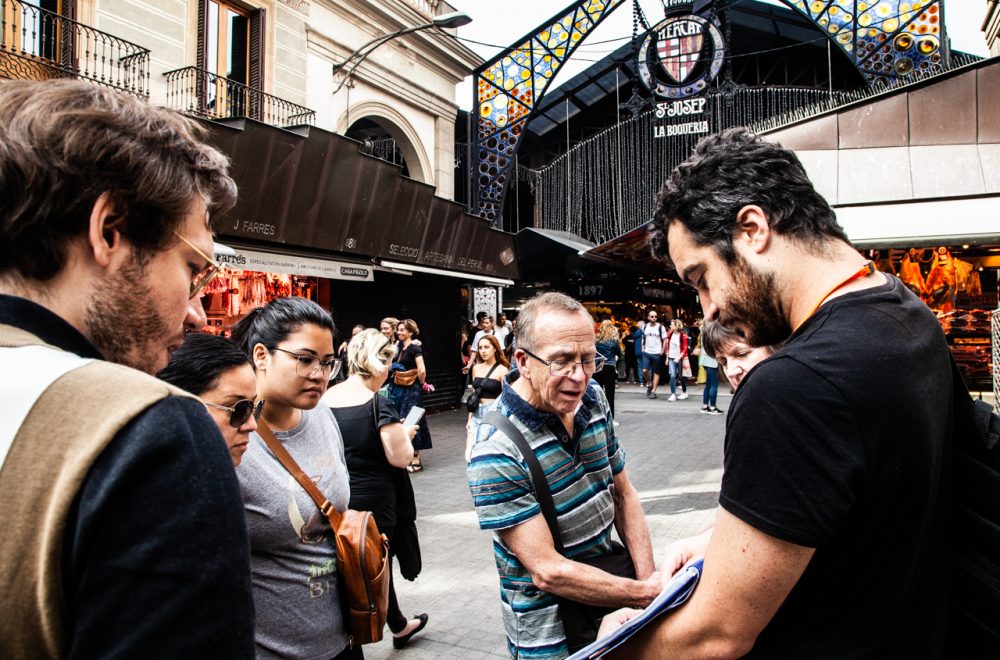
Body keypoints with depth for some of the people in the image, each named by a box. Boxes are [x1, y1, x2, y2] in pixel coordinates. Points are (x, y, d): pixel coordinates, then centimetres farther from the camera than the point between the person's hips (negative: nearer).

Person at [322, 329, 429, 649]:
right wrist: (406, 434, 2)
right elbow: (401, 457, -16)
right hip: (373, 499, -5)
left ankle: (399, 626, 34)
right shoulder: (379, 404, -18)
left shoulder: (325, 399, -2)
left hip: (335, 499, 5)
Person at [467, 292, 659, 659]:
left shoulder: (593, 400, -6)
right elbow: (548, 571, -24)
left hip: (606, 580, 6)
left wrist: (648, 577, -6)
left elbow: (623, 493, 4)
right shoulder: (496, 451, -27)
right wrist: (645, 594, -18)